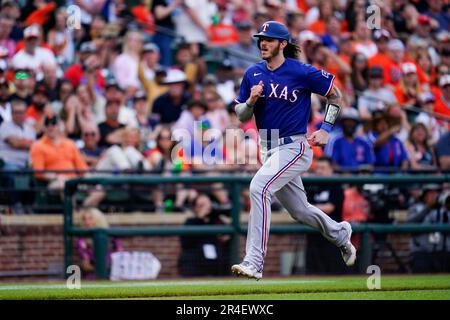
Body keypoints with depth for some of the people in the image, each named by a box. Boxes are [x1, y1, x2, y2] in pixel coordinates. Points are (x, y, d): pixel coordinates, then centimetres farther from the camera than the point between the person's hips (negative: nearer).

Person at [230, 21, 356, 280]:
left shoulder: (303, 73, -11)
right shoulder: (253, 74, 4)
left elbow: (335, 96, 1)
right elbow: (241, 115, 8)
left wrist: (326, 129, -8)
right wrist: (251, 100, -14)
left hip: (294, 147, -7)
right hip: (268, 149, 7)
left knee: (259, 187, -28)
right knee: (300, 211, 19)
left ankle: (254, 263, -30)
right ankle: (340, 234, 49)